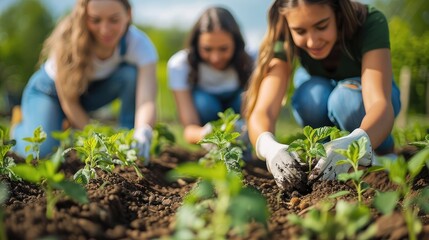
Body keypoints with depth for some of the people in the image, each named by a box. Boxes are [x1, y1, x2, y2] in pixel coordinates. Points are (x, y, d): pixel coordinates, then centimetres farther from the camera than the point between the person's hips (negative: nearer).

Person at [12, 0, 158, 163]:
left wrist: (143, 132, -64)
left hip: (94, 89, 2)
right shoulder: (67, 40, -34)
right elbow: (69, 103, -27)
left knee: (130, 74, -28)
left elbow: (147, 100, -43)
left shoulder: (140, 44, -30)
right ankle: (21, 129, 13)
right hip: (51, 89, -1)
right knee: (41, 151, -23)